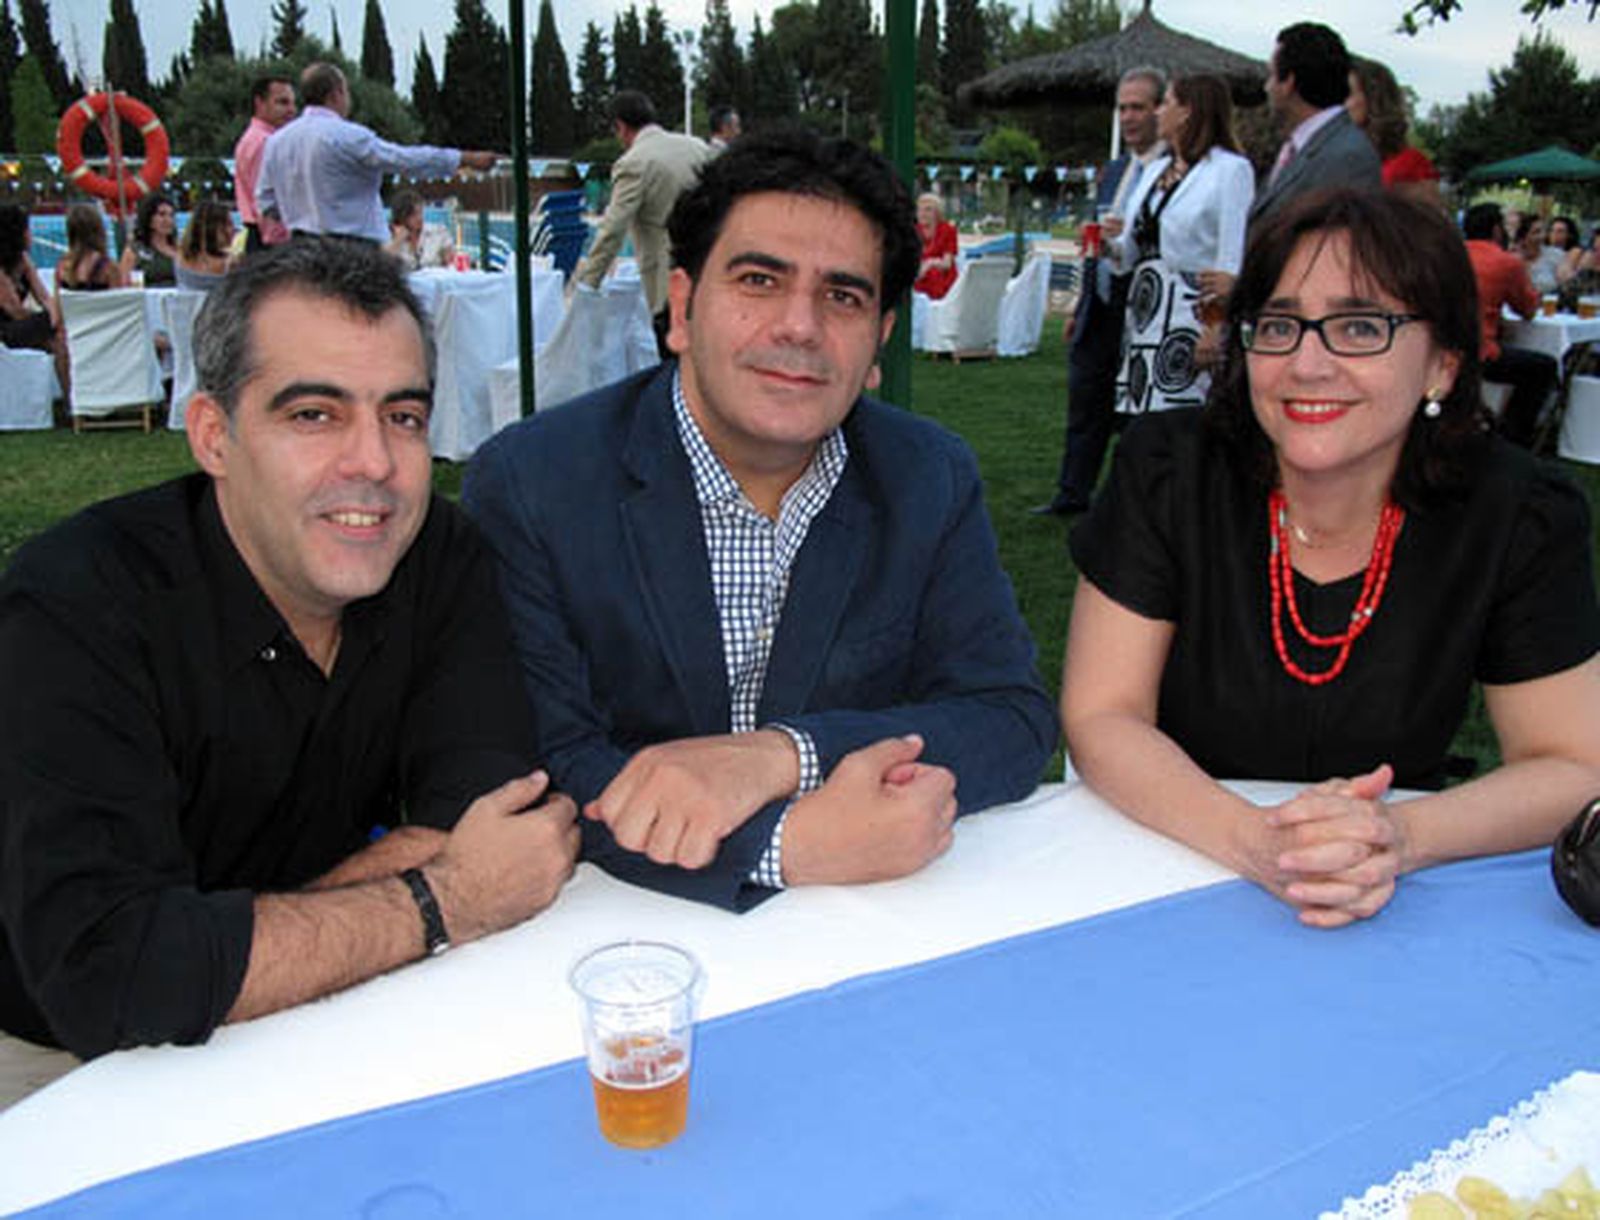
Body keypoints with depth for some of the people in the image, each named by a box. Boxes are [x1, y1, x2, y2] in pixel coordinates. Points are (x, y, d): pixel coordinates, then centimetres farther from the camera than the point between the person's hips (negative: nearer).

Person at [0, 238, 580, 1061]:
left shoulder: (439, 556, -8)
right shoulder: (75, 612, -21)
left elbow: (481, 805, -17)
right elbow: (106, 976, -31)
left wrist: (216, 944, -23)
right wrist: (442, 904, -24)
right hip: (73, 1069, -5)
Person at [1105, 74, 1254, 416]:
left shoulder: (1230, 170, -4)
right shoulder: (1156, 170, 19)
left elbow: (1233, 263, -11)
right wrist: (1110, 246, 0)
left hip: (1192, 322, -7)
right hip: (1145, 321, 7)